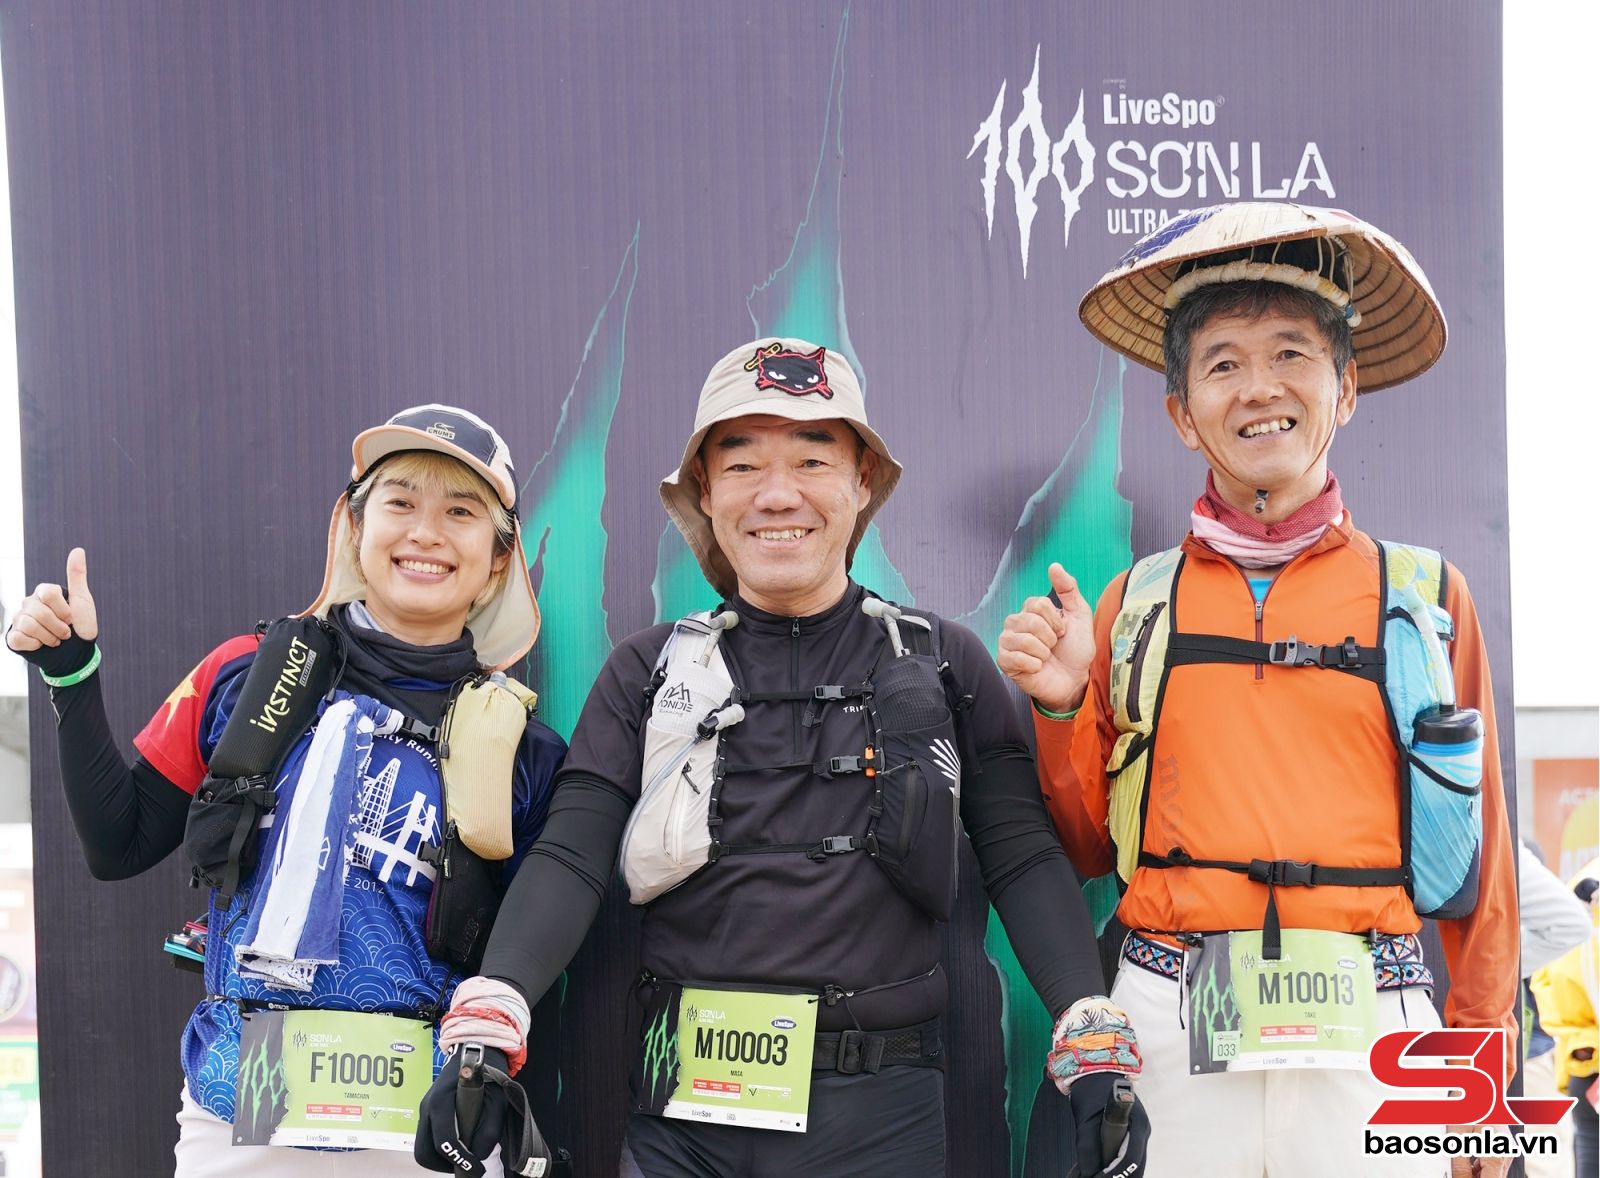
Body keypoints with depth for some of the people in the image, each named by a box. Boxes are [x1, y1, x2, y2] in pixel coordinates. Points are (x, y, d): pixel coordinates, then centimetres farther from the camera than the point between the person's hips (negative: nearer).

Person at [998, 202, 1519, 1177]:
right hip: (1170, 1038, 1)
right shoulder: (1135, 604, 6)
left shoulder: (1426, 597, 4)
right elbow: (1089, 847, 12)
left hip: (1372, 1044, 0)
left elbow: (1478, 854, 8)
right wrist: (1062, 707, -5)